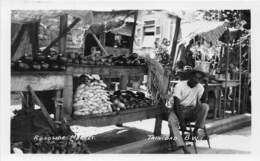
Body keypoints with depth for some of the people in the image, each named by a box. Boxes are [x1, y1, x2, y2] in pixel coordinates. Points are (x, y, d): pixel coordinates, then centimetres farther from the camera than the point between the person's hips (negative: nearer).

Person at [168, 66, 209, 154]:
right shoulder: (179, 86, -12)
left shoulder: (200, 87, -1)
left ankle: (196, 130, -16)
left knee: (205, 106, -26)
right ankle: (184, 148, -37)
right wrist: (181, 121, -26)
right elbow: (176, 105, -17)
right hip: (178, 110, -2)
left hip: (191, 111, 3)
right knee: (172, 121, -35)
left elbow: (199, 103, -3)